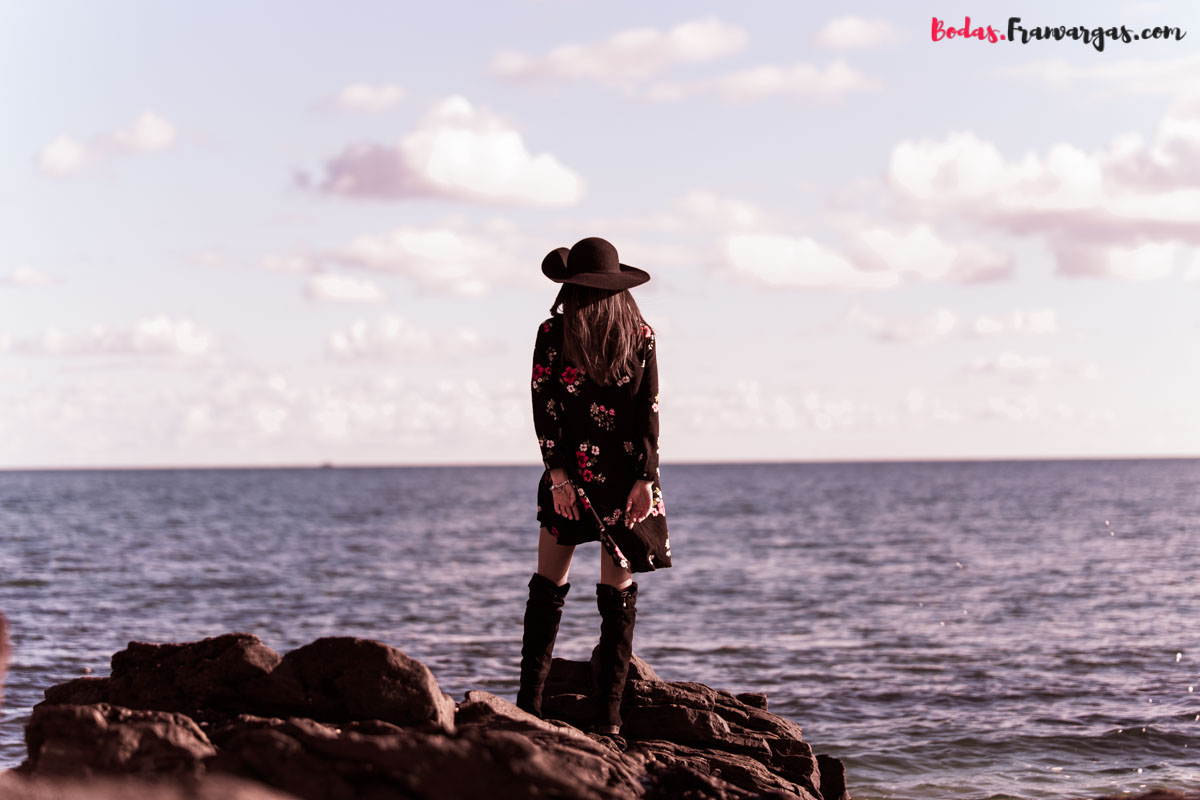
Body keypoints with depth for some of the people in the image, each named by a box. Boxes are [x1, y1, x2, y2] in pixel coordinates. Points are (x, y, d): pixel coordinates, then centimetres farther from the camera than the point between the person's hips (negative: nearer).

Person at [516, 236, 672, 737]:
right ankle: (606, 716, 0)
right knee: (618, 593, 4)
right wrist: (645, 480, -3)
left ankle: (529, 702, 11)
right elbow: (648, 411, -2)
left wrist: (558, 474, -5)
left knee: (549, 585, 12)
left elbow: (545, 408, -6)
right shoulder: (640, 336, 0)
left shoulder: (553, 334, -4)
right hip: (626, 476, 1)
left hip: (569, 474, -1)